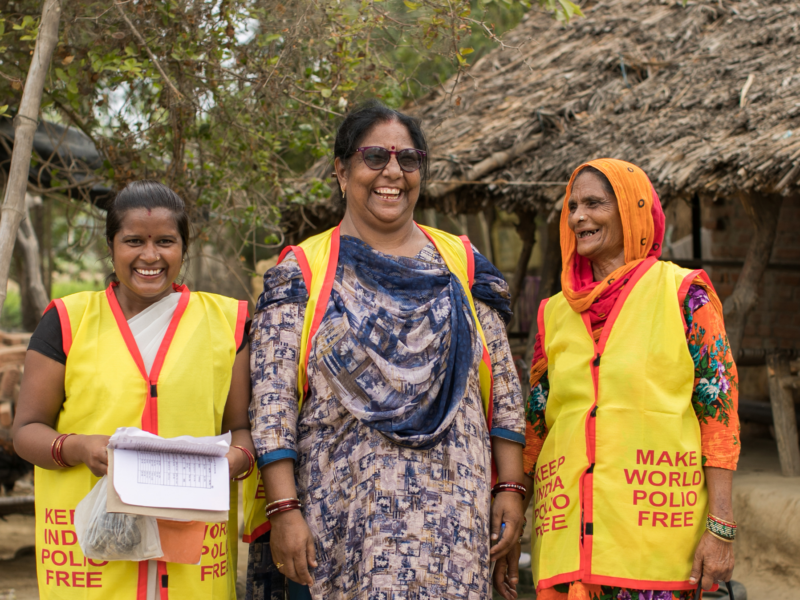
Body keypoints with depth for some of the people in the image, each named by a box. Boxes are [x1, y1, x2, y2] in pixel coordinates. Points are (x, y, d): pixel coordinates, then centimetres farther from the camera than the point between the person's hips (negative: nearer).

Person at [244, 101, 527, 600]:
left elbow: (505, 389, 10)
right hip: (338, 517, -2)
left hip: (451, 515, 2)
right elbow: (272, 402, -3)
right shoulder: (301, 274, 4)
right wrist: (284, 510, -11)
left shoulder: (462, 267, 11)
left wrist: (510, 489, 3)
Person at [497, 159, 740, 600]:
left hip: (658, 527, -4)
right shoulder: (555, 312, 13)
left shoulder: (682, 294, 1)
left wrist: (720, 528, -9)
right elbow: (534, 420, 17)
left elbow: (719, 413, -3)